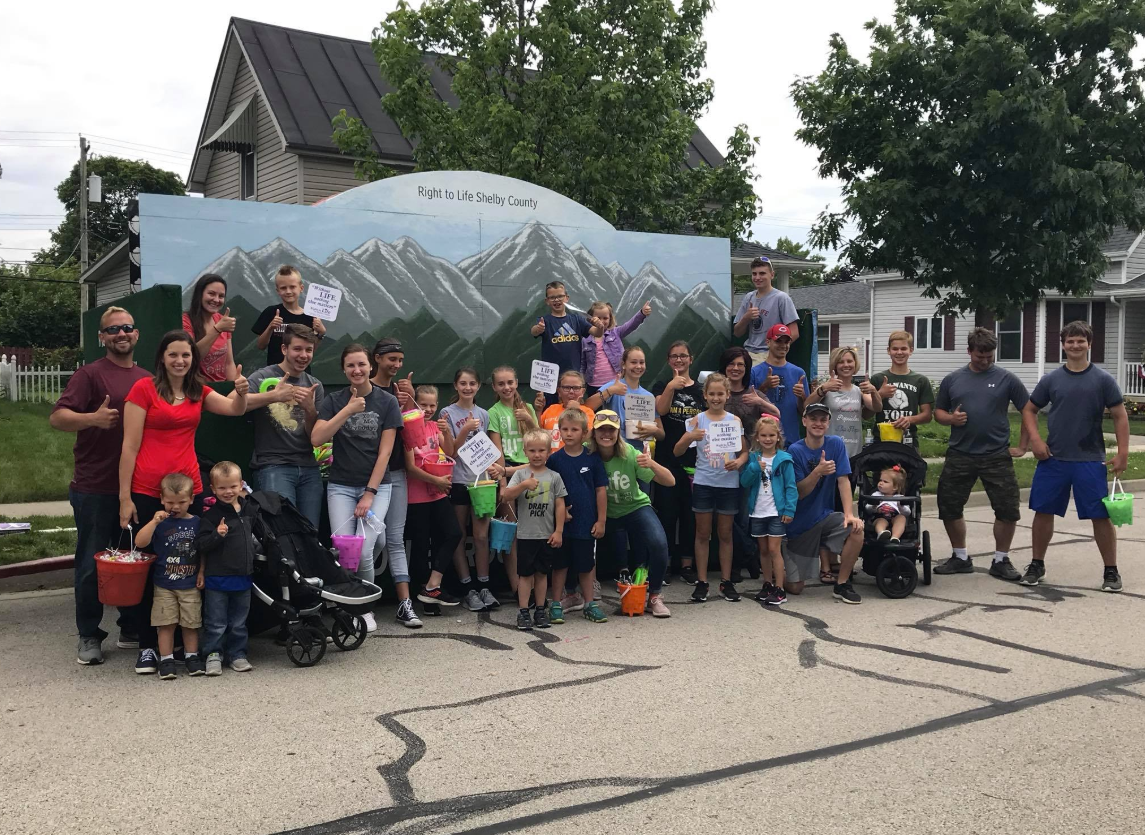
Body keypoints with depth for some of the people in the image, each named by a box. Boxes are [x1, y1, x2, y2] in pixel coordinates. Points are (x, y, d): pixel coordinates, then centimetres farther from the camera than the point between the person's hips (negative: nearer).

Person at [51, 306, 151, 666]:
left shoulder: (147, 379, 14)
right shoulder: (90, 374, -4)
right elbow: (57, 417, -13)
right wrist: (93, 418, -30)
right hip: (95, 489, -5)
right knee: (92, 564, 3)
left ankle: (131, 629, 25)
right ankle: (89, 636, 14)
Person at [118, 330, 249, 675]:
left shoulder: (198, 391, 12)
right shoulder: (144, 388, -4)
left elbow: (235, 410, 3)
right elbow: (130, 446, -6)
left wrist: (241, 391, -20)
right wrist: (125, 498, -10)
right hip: (147, 493, -4)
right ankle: (147, 646, 14)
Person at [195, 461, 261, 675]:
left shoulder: (250, 510, 3)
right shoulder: (211, 515, -10)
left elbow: (261, 534, 19)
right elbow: (200, 545, -17)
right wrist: (217, 535, -30)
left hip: (243, 577, 4)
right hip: (217, 577, -4)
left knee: (239, 621, 15)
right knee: (216, 623, 5)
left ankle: (237, 654, 26)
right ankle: (213, 654, 19)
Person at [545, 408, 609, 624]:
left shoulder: (593, 459, -2)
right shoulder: (554, 460, -3)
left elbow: (601, 490, 1)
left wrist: (601, 520, -1)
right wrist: (559, 510, -10)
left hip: (587, 523, 0)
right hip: (562, 522, 0)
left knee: (586, 565, 11)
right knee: (560, 564, 9)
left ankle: (589, 604, 23)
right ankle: (556, 604, 19)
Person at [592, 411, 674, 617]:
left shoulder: (630, 454, -20)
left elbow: (669, 481, -20)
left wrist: (651, 464, -38)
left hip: (636, 507, -1)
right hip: (605, 513, 1)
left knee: (659, 543, -24)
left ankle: (654, 596, 0)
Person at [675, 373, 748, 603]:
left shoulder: (735, 420, 2)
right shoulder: (698, 420, 0)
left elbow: (744, 451, 6)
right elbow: (677, 451, -3)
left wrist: (739, 462, -15)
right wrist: (689, 438, -22)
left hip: (729, 484, 1)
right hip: (703, 483, -1)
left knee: (725, 534, 10)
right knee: (703, 534, 6)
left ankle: (726, 582, 18)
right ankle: (701, 582, 13)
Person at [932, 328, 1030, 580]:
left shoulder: (1006, 379, 1)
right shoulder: (952, 380, 7)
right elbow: (938, 412, 13)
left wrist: (1022, 446, 1)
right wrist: (951, 418, -9)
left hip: (997, 456, -2)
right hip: (959, 455, 2)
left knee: (1008, 509, -1)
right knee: (949, 507, 5)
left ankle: (1001, 561, 16)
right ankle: (960, 557, 22)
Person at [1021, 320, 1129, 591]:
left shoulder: (1103, 380, -1)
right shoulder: (1051, 379, 4)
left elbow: (1120, 416, 0)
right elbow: (1029, 410, 12)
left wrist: (1122, 453, -7)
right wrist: (1036, 439, -4)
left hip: (1090, 461, -2)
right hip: (1053, 459, 2)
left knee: (1101, 516, 1)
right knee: (1043, 512, 6)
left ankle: (1111, 571, 15)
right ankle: (1037, 565, 21)